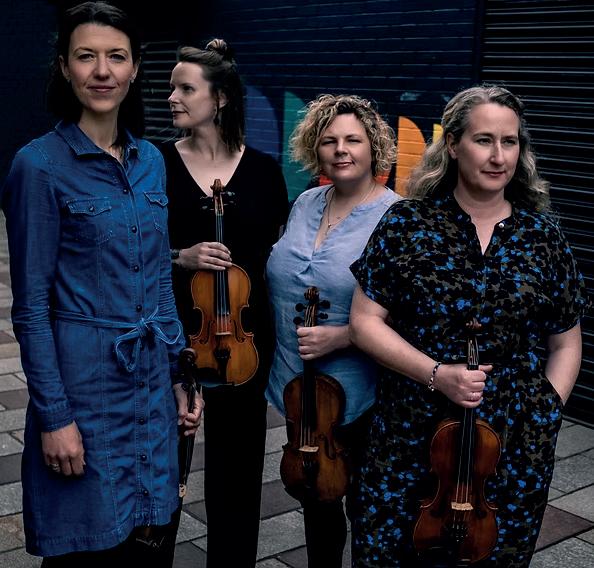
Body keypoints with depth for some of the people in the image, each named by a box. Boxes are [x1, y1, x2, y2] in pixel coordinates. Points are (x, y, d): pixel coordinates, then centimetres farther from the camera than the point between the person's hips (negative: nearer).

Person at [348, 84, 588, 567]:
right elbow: (366, 321, -4)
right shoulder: (407, 224, -3)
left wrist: (546, 414, -4)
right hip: (410, 436, -1)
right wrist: (435, 373, -16)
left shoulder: (542, 236, 1)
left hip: (516, 447, 1)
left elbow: (566, 344, 9)